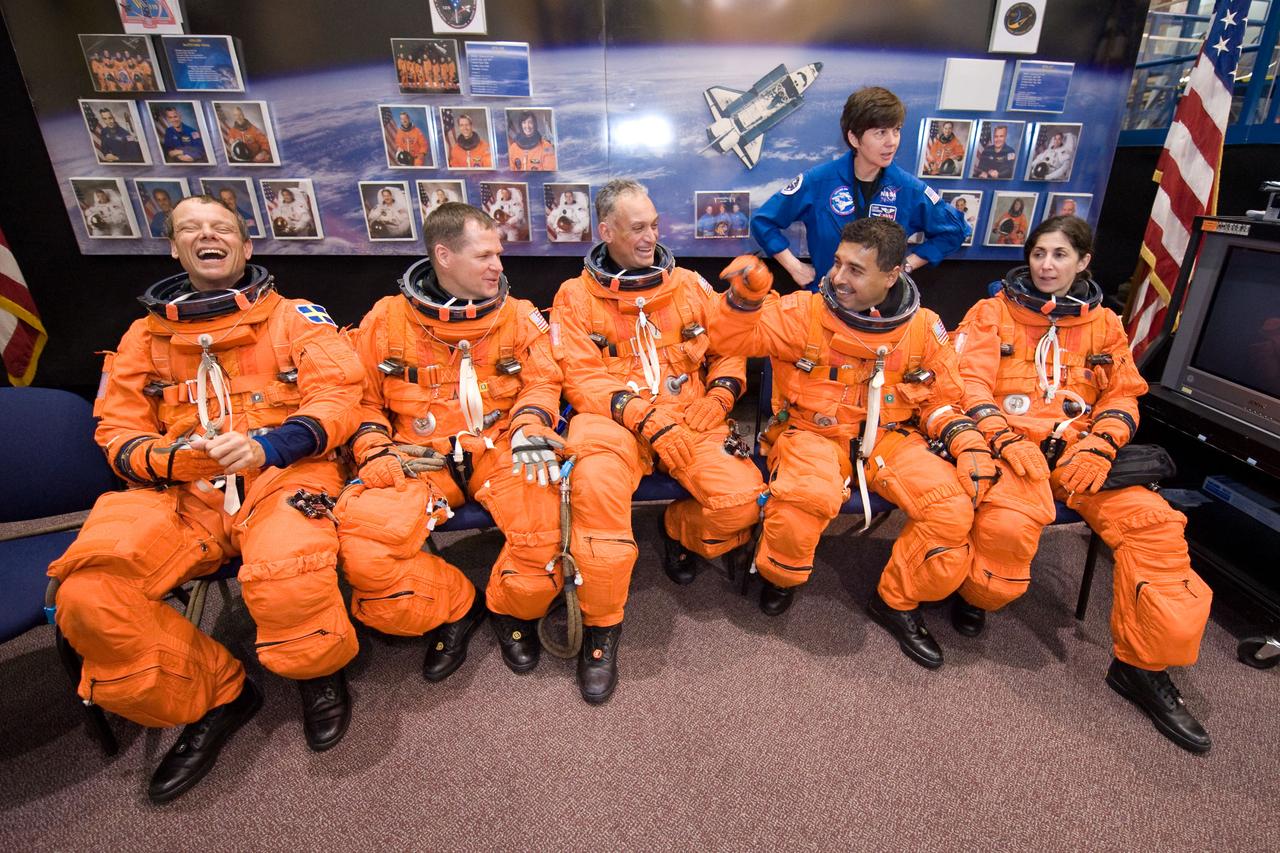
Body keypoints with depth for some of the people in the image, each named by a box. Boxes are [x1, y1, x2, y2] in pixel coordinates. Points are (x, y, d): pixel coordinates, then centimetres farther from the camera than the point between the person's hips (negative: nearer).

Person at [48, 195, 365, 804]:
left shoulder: (295, 317, 10)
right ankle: (212, 697, 4)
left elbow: (336, 399, -2)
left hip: (281, 475, -3)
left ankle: (318, 674, 3)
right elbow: (117, 432, 14)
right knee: (89, 597, -22)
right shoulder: (145, 335, 20)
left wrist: (265, 446, -19)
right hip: (181, 492, 4)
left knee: (290, 582, -33)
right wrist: (174, 458, -10)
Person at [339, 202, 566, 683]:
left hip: (500, 450, 0)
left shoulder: (519, 316, 7)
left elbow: (541, 382, 5)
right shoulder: (386, 319, 6)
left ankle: (512, 610, 7)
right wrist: (375, 453, -5)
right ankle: (453, 610, 7)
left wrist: (530, 424, -16)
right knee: (361, 546, -24)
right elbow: (364, 400, 12)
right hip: (418, 459, 1)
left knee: (548, 526, -28)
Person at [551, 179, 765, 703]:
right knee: (596, 483, -37)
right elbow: (582, 379, -5)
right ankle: (600, 625, -16)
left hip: (689, 419, 3)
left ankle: (680, 531, 13)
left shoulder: (690, 286, 13)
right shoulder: (576, 296, 5)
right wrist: (646, 417, -18)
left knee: (741, 497, -25)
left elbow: (728, 351, 16)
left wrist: (720, 394, -6)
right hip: (613, 421, -2)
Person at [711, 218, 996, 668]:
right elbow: (732, 338, -9)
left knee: (952, 506, -19)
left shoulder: (924, 327, 4)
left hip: (890, 438, 3)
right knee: (807, 495, -36)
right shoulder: (803, 311, -4)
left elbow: (941, 400, 12)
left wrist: (968, 441, -5)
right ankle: (780, 577, 0)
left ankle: (897, 601, 8)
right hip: (813, 434, -3)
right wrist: (746, 296, -28)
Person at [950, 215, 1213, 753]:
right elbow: (970, 384, -3)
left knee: (1154, 523, -19)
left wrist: (1096, 448, -6)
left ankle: (1143, 665, -3)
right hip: (1011, 442, -4)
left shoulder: (1105, 324, 18)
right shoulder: (993, 313, 8)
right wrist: (1005, 440, -18)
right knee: (1010, 521, -34)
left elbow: (1123, 397, 14)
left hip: (1080, 449, 4)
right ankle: (977, 595, 0)